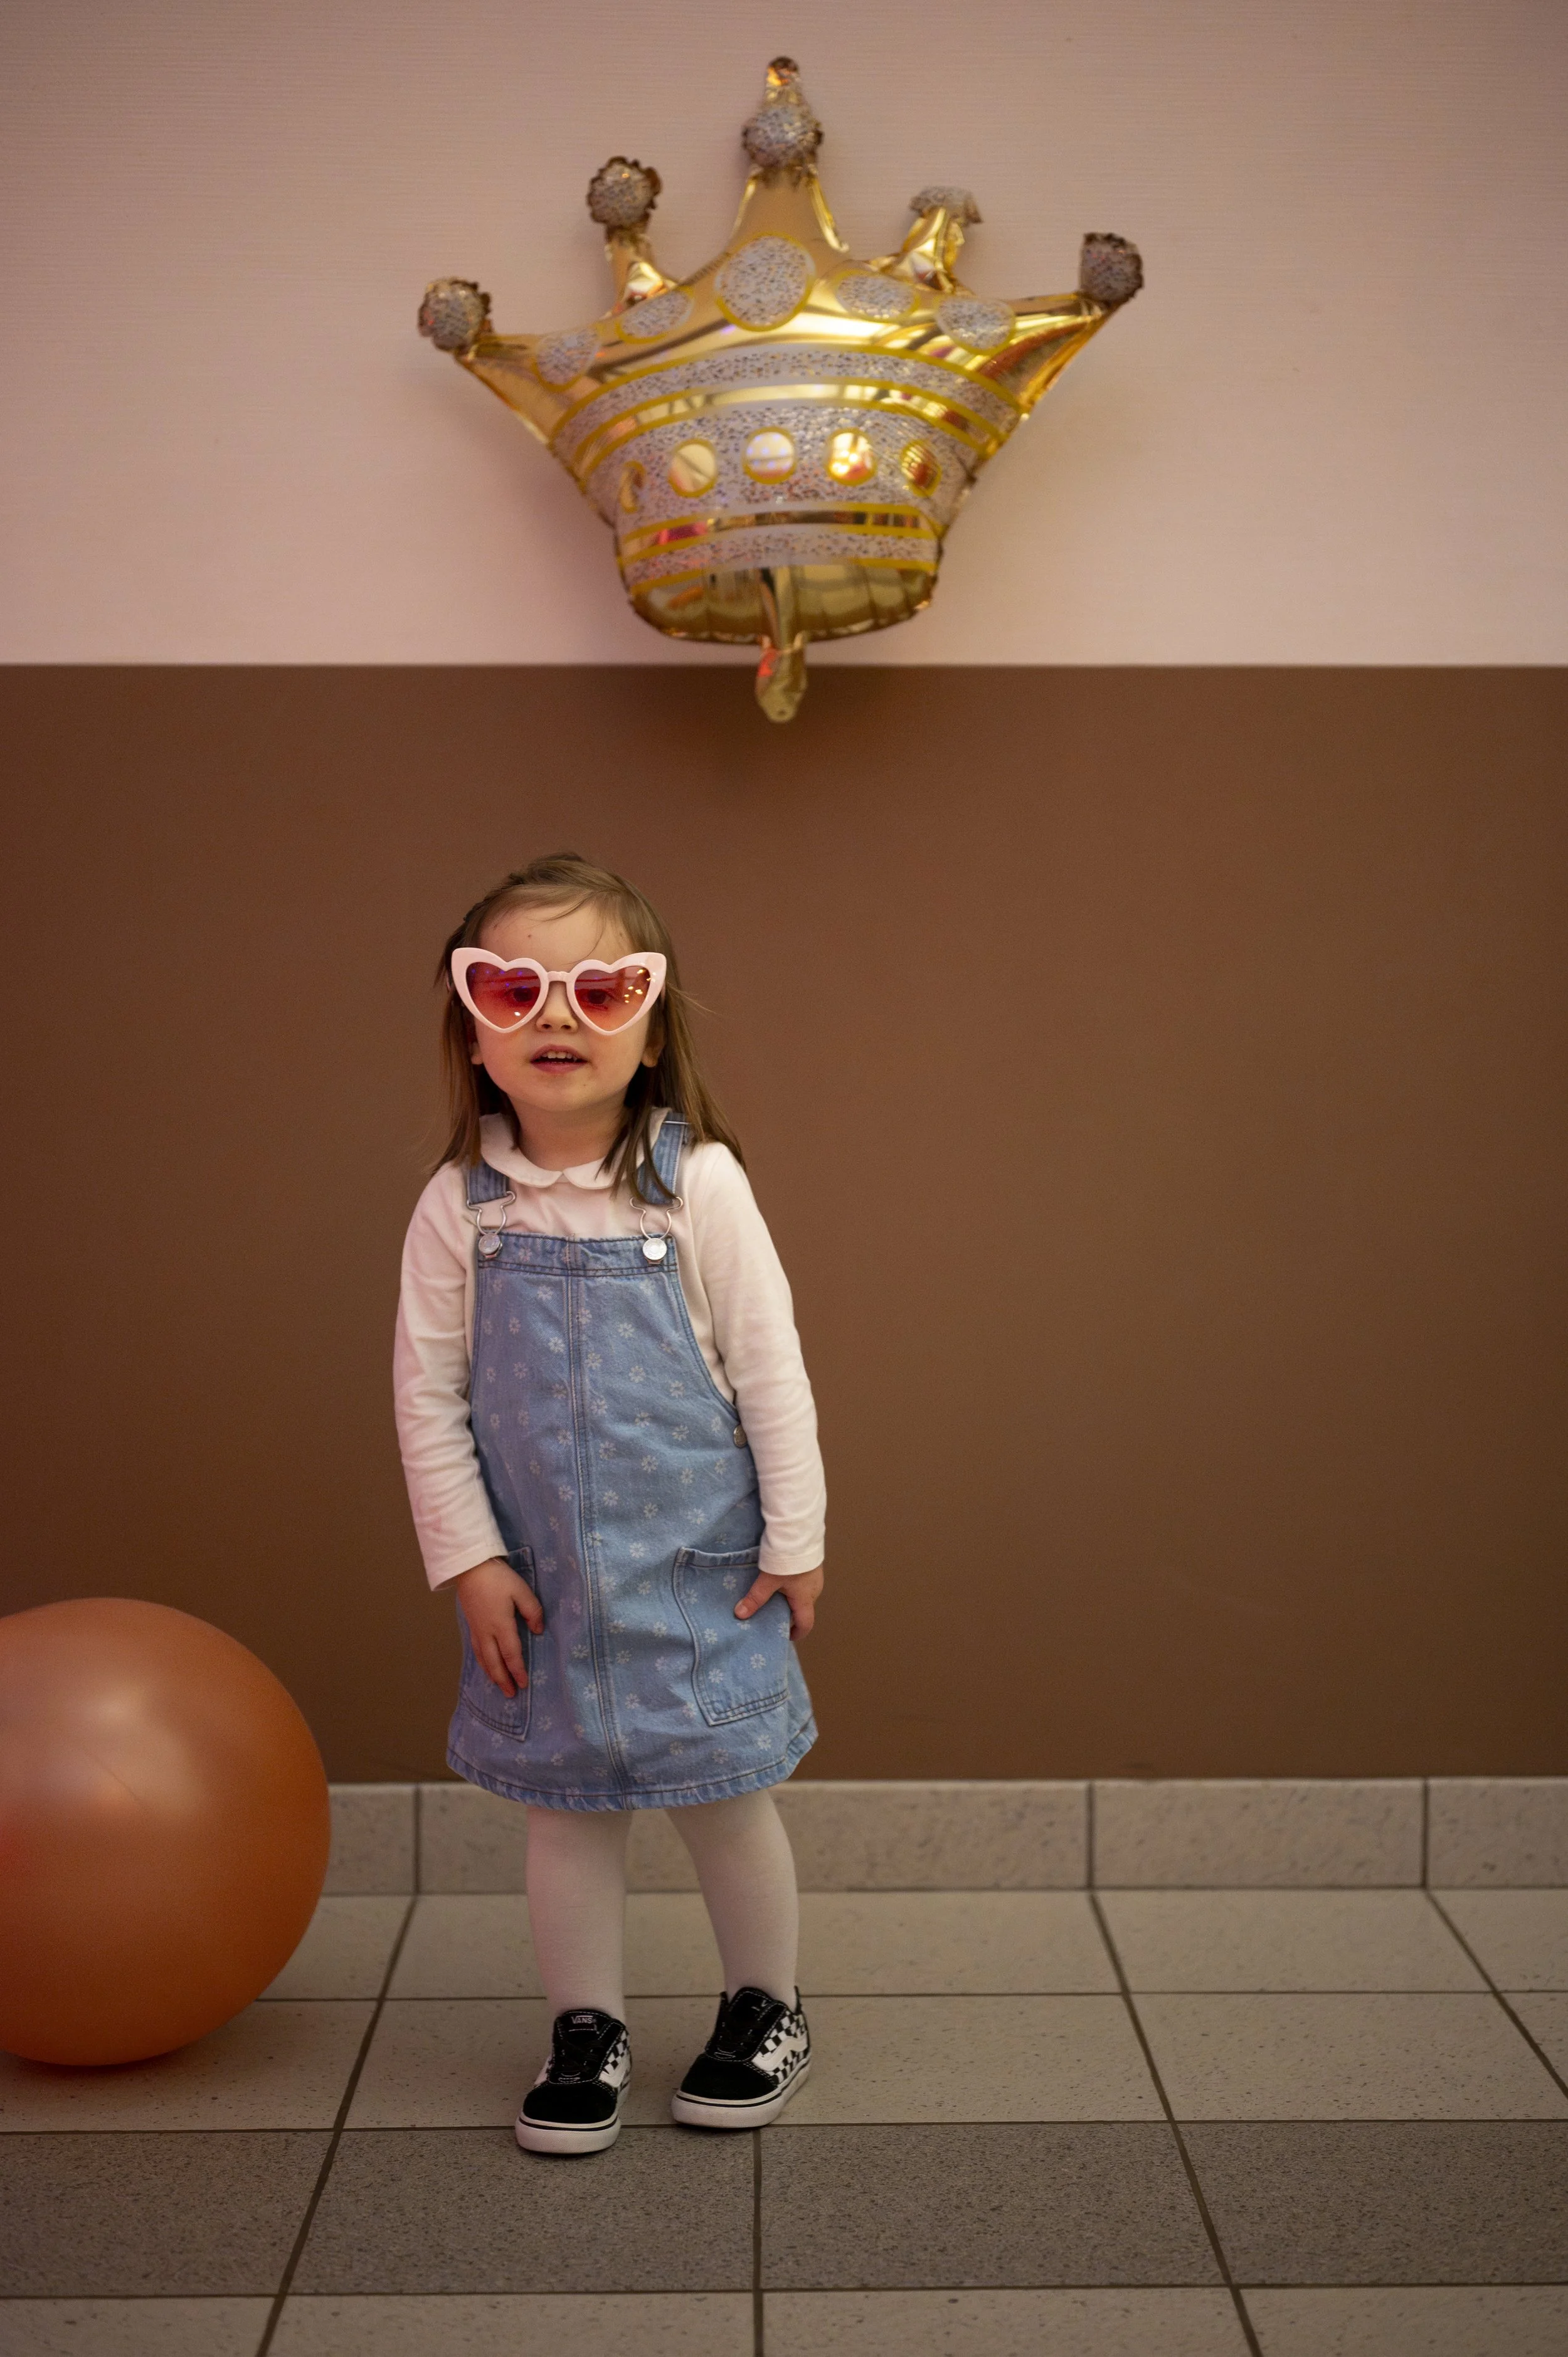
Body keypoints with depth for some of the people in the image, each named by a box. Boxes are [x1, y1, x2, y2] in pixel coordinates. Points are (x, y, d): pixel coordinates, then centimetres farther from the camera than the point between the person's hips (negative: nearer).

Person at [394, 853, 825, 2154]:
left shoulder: (699, 1184, -12)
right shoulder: (459, 1206, -7)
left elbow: (770, 1371, -7)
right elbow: (429, 1395, -2)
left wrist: (795, 1541, -4)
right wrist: (468, 1558, -4)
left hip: (698, 1565, -1)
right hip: (542, 1577, 2)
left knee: (724, 1794, 10)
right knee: (566, 1804, 12)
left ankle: (766, 2009, 33)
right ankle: (588, 2030, 30)